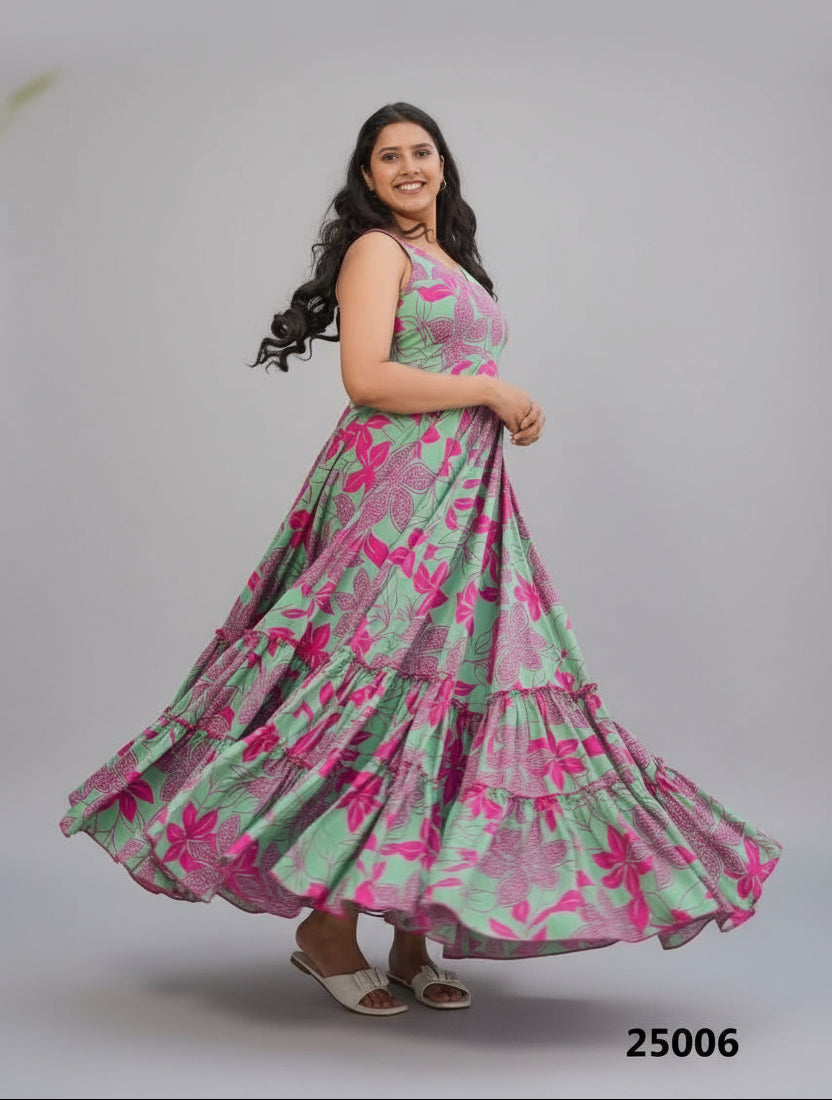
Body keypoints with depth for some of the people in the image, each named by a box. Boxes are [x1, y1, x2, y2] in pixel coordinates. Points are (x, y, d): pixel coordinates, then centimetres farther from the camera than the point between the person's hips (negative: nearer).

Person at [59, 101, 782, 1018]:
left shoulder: (452, 261, 24)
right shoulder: (376, 248, -2)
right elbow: (366, 378, -15)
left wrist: (511, 414, 6)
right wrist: (490, 391, -9)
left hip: (467, 495, 8)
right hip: (396, 486, -8)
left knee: (447, 696, 3)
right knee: (387, 694, -12)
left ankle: (415, 937, 8)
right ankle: (327, 926, -1)